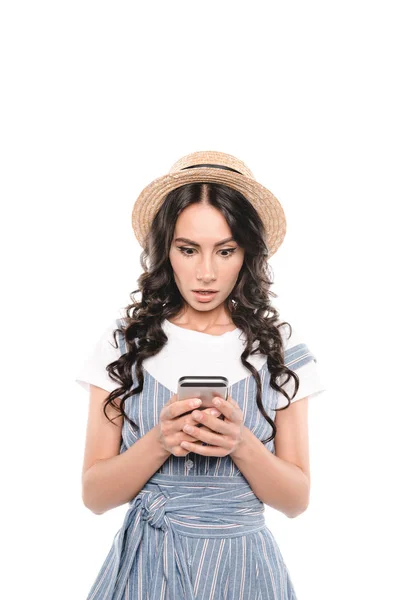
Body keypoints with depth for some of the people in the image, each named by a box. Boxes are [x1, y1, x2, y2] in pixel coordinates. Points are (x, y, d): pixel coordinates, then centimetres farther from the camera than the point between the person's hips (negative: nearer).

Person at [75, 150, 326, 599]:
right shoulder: (124, 342, -4)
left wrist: (241, 444, -20)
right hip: (146, 562, 0)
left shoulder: (281, 347, -4)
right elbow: (94, 495, -5)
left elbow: (296, 500, -2)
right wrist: (160, 442, -22)